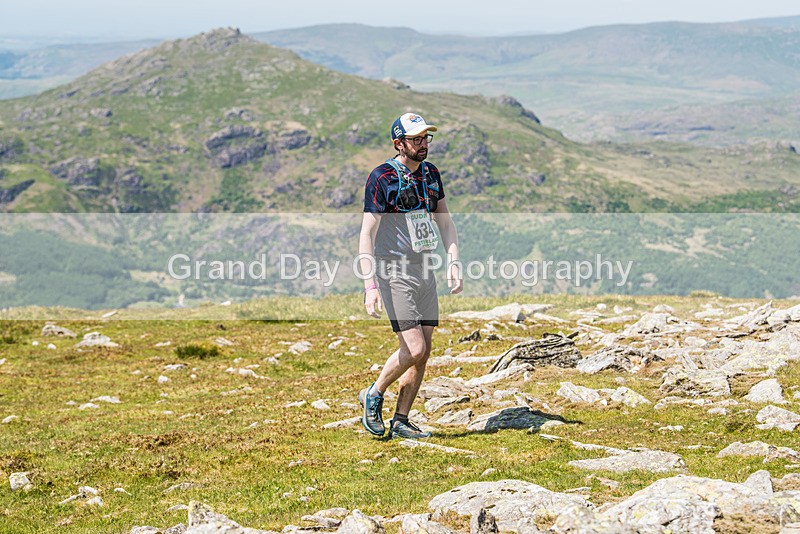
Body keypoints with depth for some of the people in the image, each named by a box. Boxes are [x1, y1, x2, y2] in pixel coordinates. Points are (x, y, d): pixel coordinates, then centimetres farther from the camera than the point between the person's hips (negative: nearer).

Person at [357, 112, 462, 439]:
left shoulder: (430, 174, 9)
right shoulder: (382, 178, -12)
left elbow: (444, 220, 18)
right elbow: (367, 233, -15)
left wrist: (453, 262, 6)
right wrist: (370, 284, -22)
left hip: (424, 272, 7)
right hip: (394, 274, -7)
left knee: (423, 352, 4)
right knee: (414, 349, -14)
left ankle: (400, 422, 14)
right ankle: (373, 396, 10)